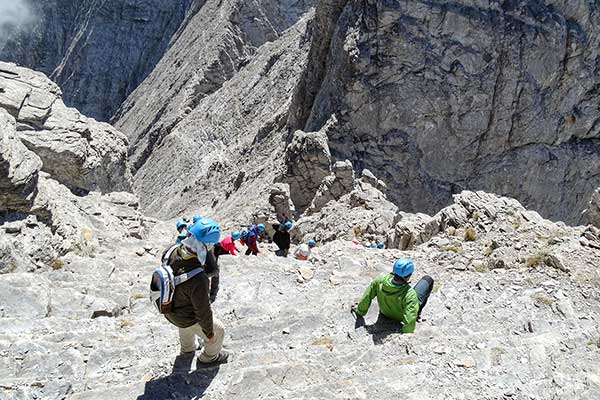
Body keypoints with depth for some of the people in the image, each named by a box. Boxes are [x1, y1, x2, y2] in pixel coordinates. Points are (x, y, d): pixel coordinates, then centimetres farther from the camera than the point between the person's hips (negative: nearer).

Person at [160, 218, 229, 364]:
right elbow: (203, 311, -28)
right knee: (218, 332, 22)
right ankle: (208, 357, 51)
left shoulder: (172, 252, -24)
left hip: (168, 308, 7)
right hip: (186, 317, -7)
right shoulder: (198, 279, -43)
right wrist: (209, 333, -11)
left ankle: (188, 348, 69)